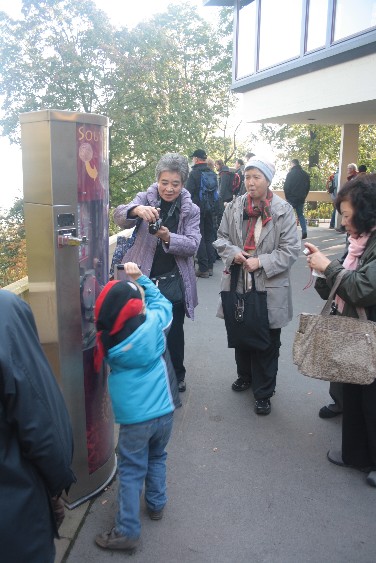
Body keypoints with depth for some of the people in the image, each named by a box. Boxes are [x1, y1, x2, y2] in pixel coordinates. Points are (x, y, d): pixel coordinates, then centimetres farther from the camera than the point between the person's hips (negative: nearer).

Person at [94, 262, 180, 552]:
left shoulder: (107, 339, -11)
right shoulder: (153, 323, -15)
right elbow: (161, 301, 5)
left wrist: (130, 285, 2)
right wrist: (140, 278, 9)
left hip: (133, 416, -2)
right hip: (163, 410, 2)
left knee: (131, 472, 12)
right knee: (157, 458, 26)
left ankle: (128, 531, 20)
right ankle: (157, 505, 44)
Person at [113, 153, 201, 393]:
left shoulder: (191, 210, 1)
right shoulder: (145, 198, -2)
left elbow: (193, 245, -10)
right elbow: (120, 216, -19)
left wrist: (168, 237, -29)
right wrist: (136, 210, -42)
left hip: (174, 282, 1)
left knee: (174, 332, 13)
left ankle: (177, 375, 35)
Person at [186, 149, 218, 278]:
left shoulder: (194, 173, -11)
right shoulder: (213, 173, 8)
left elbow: (189, 192, -15)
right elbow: (216, 191, 12)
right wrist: (214, 207, 17)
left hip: (197, 209, -6)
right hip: (211, 209, 6)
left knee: (199, 239, -1)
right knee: (209, 237, 13)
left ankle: (203, 269, -2)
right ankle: (210, 266, 16)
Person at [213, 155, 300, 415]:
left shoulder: (284, 210, -7)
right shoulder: (234, 207, 3)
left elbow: (291, 249, -9)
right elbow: (221, 237, 9)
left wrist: (260, 262, -18)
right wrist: (233, 253, -11)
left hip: (270, 288, -3)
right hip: (238, 285, 4)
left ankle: (263, 392, 22)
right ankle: (245, 376, 43)